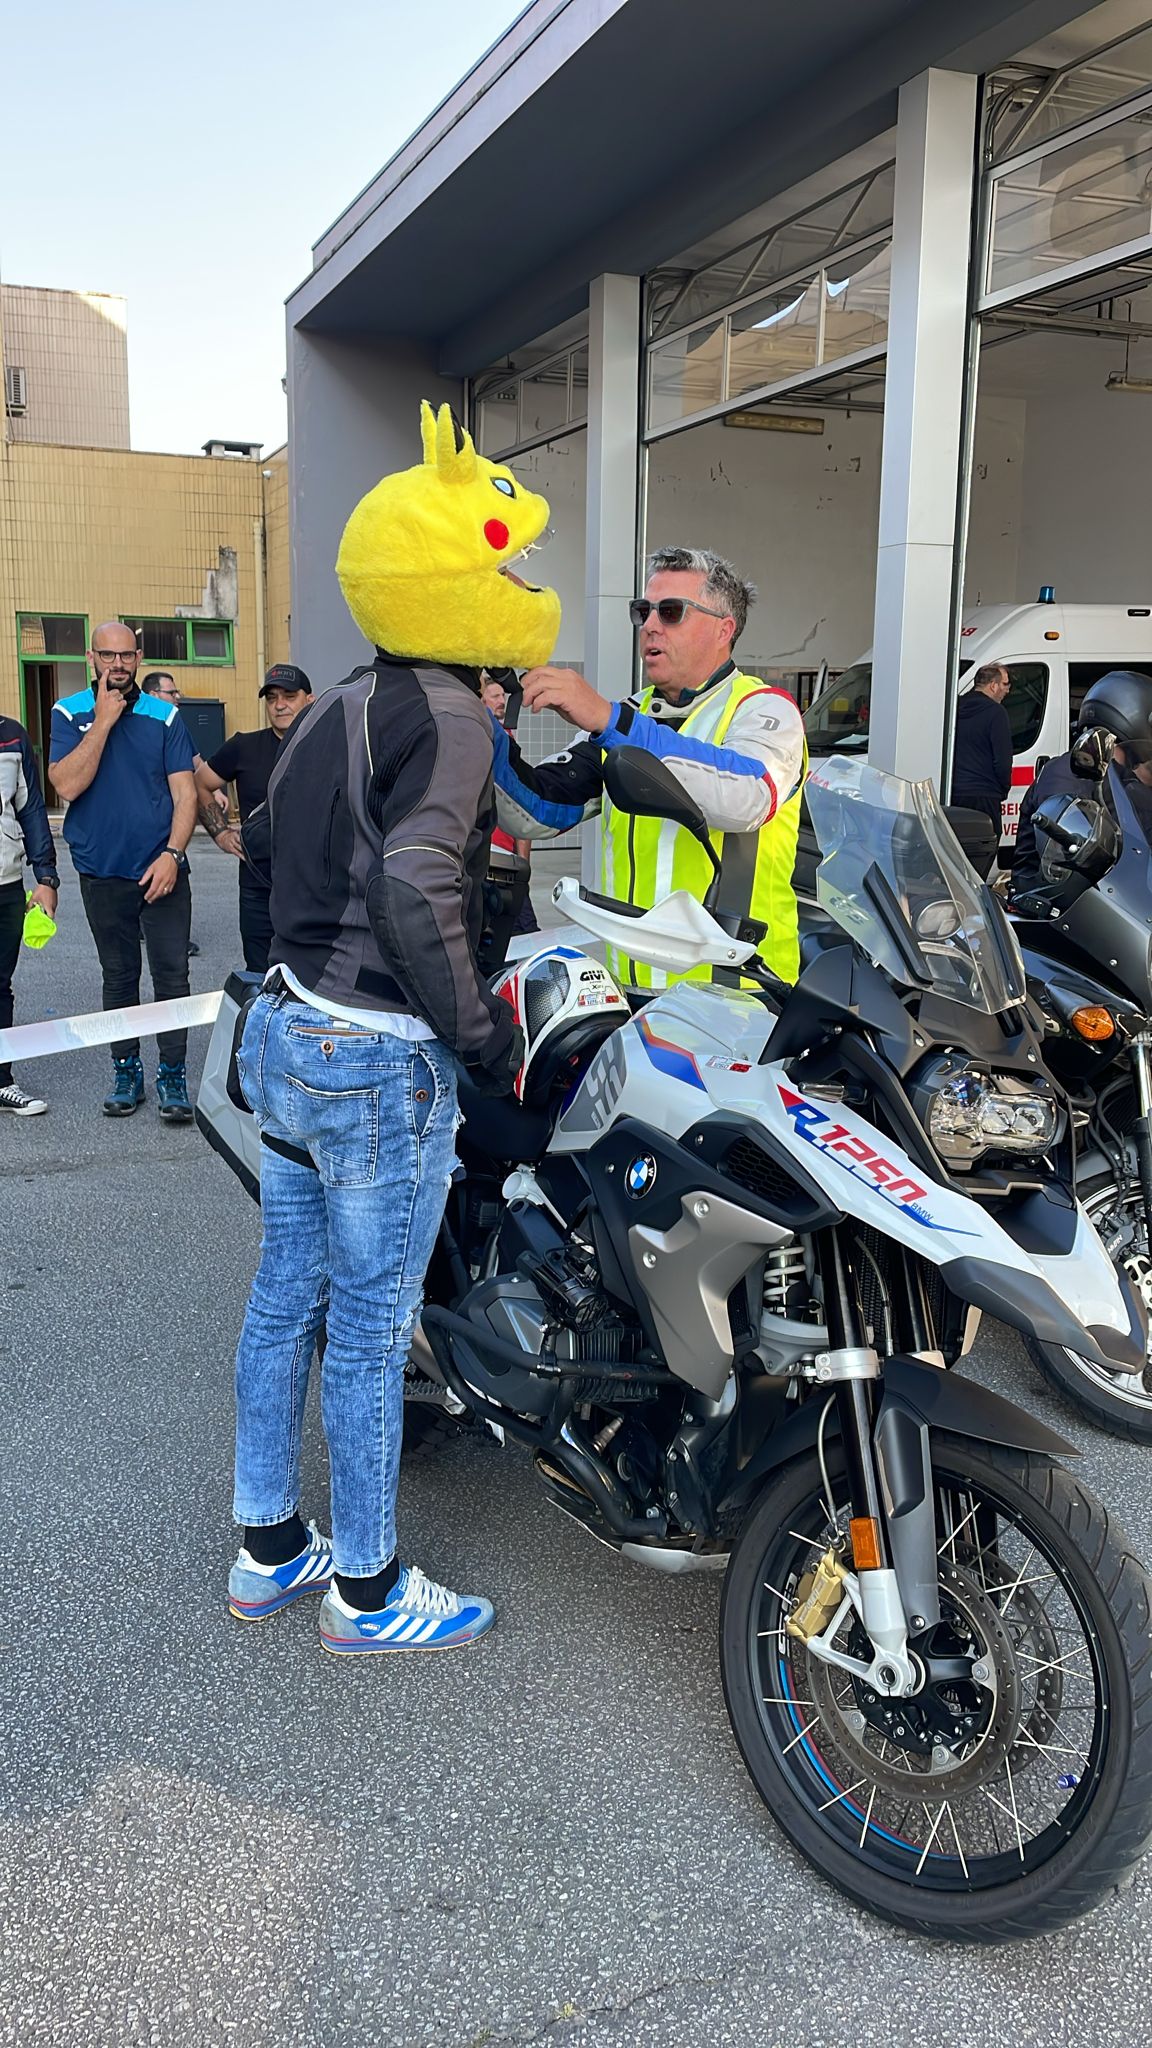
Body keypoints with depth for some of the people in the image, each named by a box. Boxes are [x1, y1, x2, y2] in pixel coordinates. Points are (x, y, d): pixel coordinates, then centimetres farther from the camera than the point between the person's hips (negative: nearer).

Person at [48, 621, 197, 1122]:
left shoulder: (164, 717, 0)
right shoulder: (69, 714, 0)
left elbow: (185, 794, -3)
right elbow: (67, 785, -14)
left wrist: (172, 854, -16)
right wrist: (104, 720, -16)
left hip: (161, 871, -1)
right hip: (102, 873, 1)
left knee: (171, 974, -2)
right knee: (118, 977, 11)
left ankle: (172, 1075, 8)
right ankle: (126, 1070, 22)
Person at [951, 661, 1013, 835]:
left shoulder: (956, 708, 11)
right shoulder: (995, 712, -9)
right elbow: (1002, 760, -12)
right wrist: (1004, 789, 5)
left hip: (953, 794, 7)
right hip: (983, 798, -7)